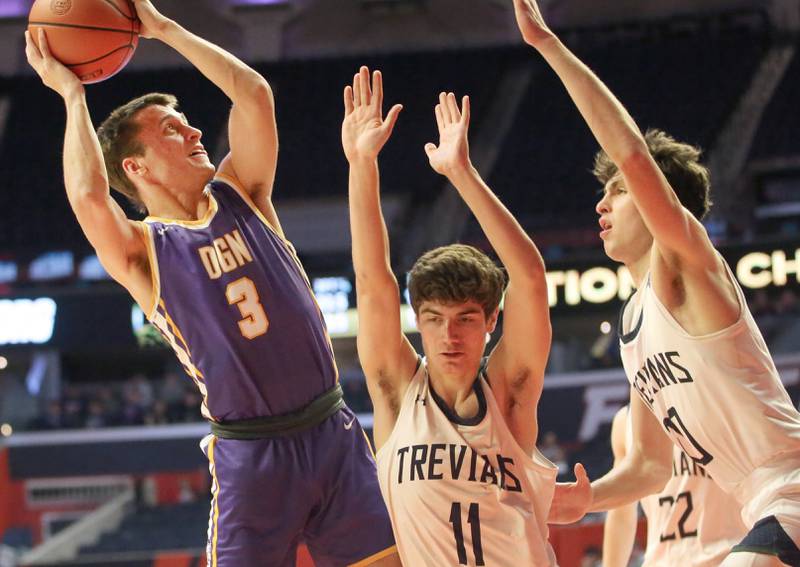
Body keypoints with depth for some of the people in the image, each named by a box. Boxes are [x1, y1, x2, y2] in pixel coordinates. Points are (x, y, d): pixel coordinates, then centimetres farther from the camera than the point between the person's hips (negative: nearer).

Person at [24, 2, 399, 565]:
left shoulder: (240, 197, 12)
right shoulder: (143, 251, -2)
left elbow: (253, 93, 3)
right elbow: (89, 197, -22)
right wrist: (72, 95, -8)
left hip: (334, 433, 4)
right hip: (251, 453, -4)